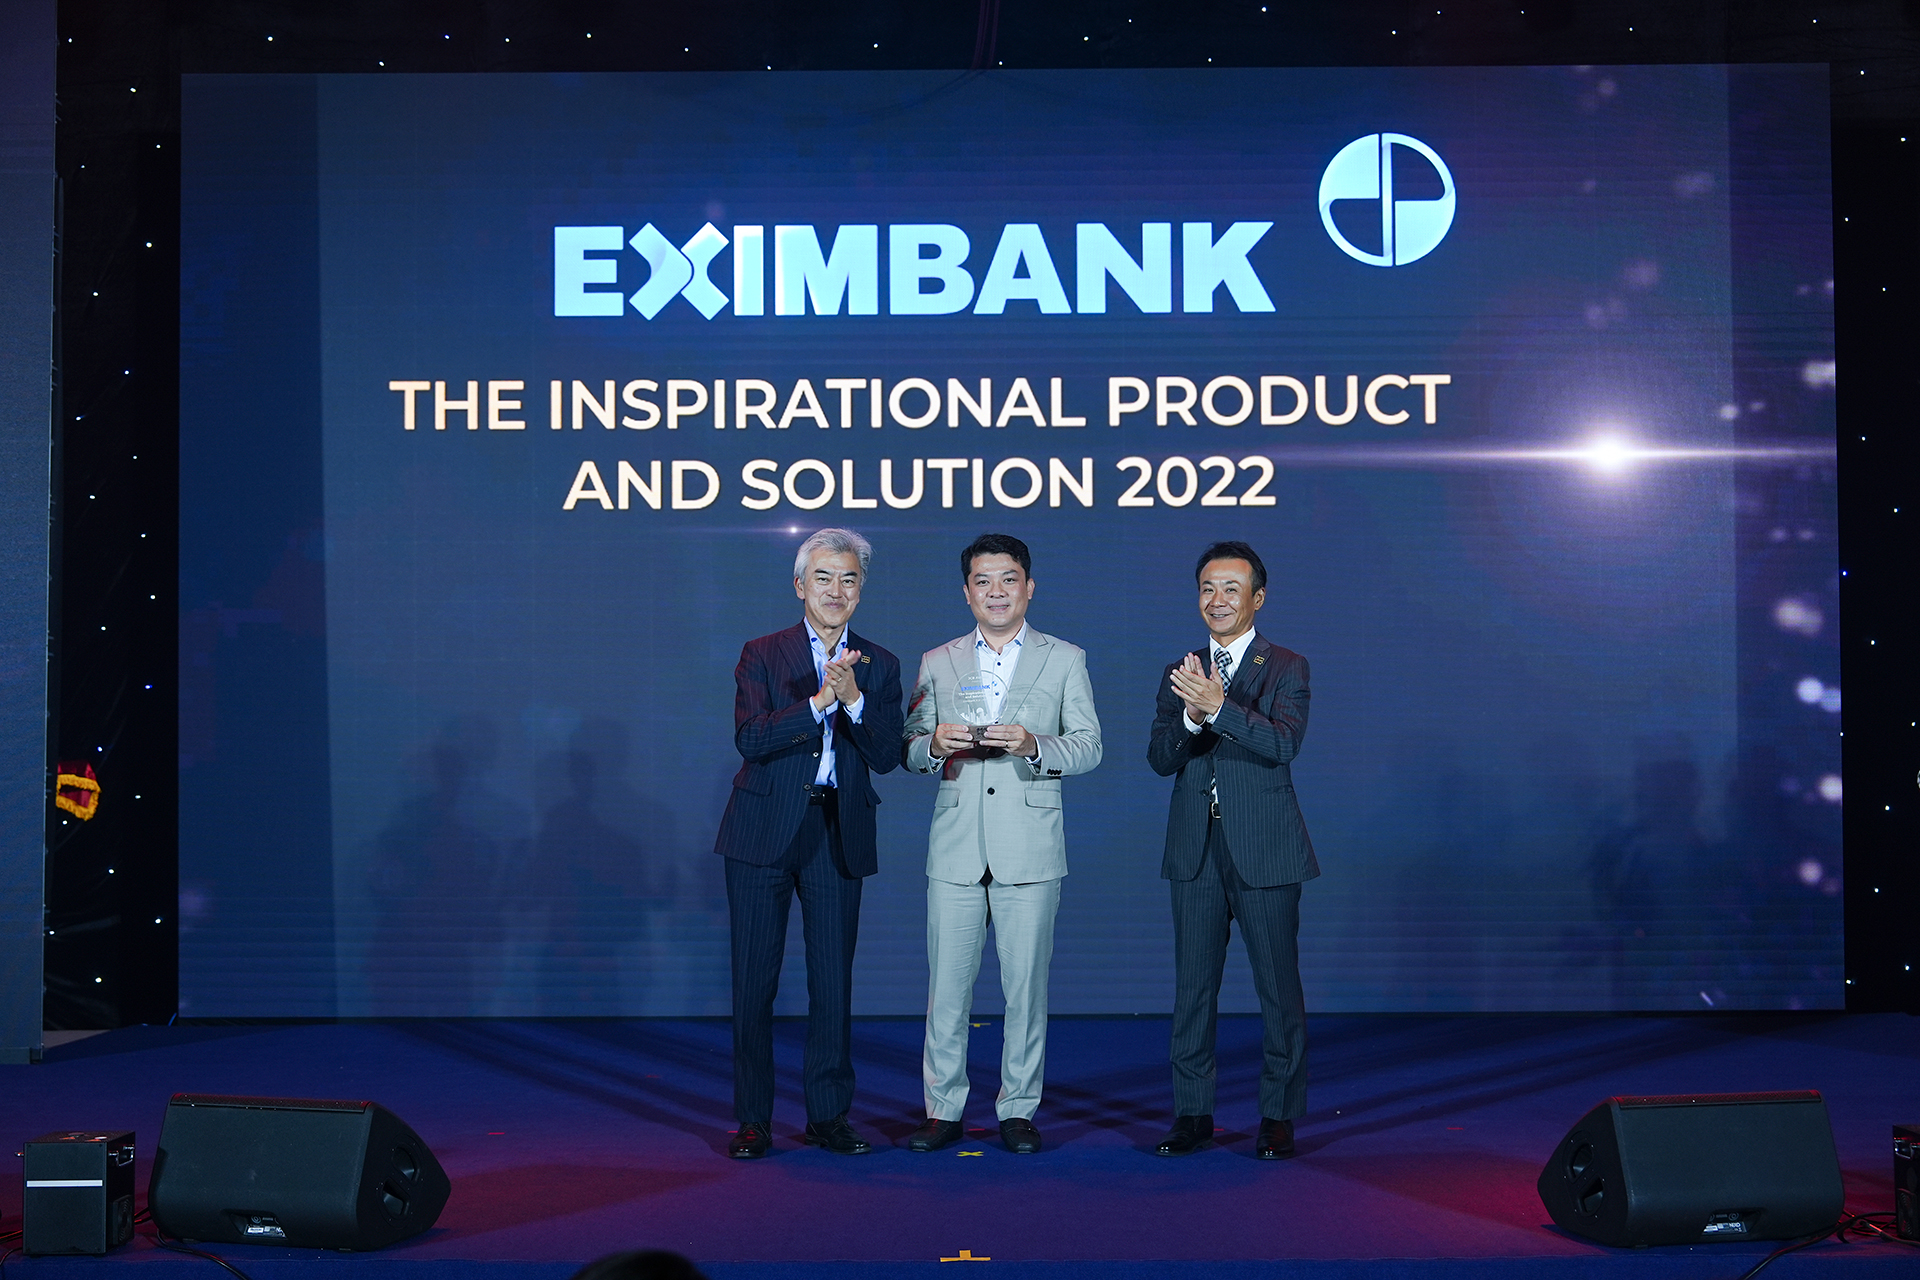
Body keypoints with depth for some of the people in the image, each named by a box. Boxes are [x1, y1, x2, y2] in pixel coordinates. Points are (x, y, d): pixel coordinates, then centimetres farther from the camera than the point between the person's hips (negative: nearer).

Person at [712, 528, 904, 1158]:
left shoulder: (879, 667, 8)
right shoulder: (762, 655, 2)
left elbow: (887, 756, -1)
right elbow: (750, 738, -13)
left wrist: (854, 699, -17)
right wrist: (820, 699, -23)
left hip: (839, 835, 2)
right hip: (766, 833, -2)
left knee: (834, 982, 5)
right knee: (754, 981, 2)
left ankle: (828, 1115, 16)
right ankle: (753, 1121, 12)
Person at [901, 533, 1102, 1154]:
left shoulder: (1065, 660, 8)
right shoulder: (936, 662, 14)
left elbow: (1089, 746, 2)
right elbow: (910, 751, 12)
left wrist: (1033, 744, -16)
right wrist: (934, 742, -10)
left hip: (1029, 846, -1)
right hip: (955, 844, 2)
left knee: (1026, 982, 1)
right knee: (946, 983, 2)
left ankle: (1018, 1109, 13)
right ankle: (943, 1109, 12)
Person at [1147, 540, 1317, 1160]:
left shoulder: (1286, 668, 0)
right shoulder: (1179, 674, 11)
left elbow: (1284, 743, -16)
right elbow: (1160, 758, 1)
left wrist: (1219, 705, -28)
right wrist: (1191, 715, -18)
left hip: (1264, 851, -3)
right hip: (1196, 851, 4)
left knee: (1278, 986, 2)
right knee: (1193, 986, 8)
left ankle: (1280, 1115, 13)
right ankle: (1193, 1112, 17)